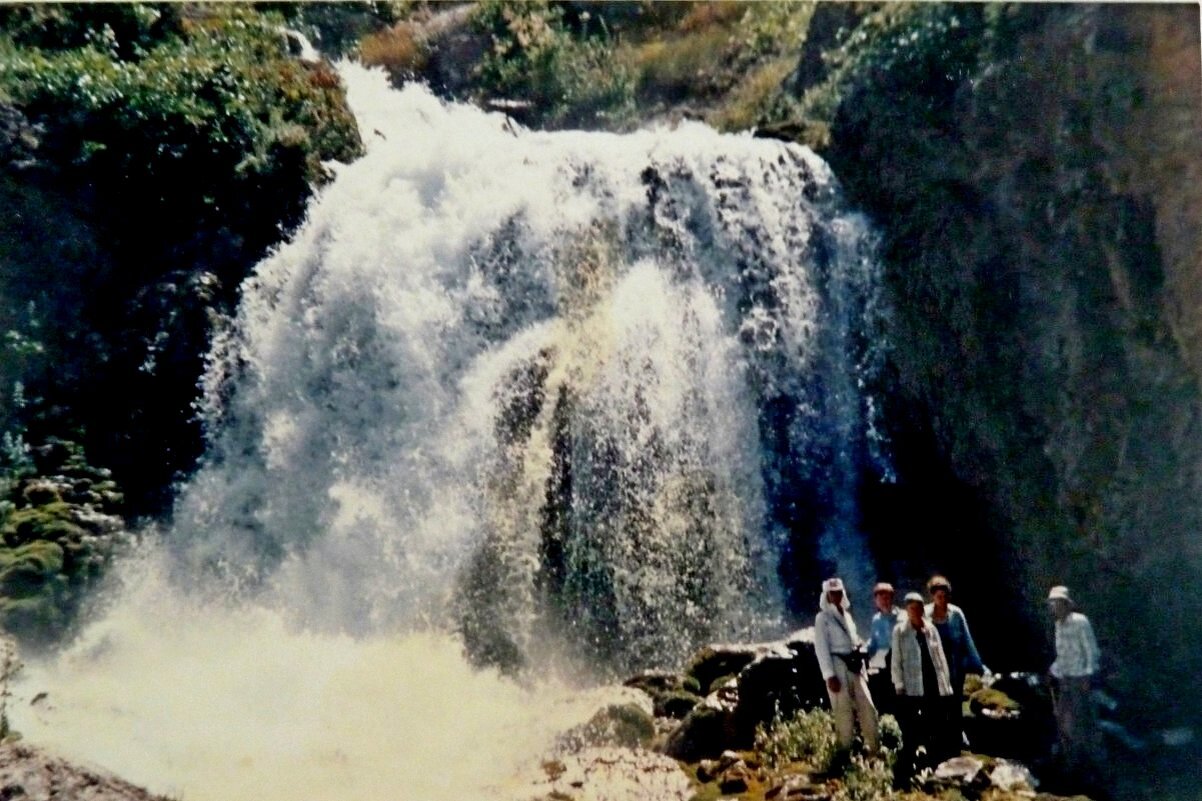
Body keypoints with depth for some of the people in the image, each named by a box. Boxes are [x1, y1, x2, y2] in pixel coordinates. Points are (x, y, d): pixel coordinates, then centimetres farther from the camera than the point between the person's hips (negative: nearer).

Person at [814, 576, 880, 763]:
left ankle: (874, 748, 11)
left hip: (854, 666, 6)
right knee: (844, 711, -4)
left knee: (868, 707, 3)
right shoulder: (823, 618, -2)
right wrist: (829, 675, -15)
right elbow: (821, 648, -8)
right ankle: (844, 751, 4)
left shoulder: (847, 615, 19)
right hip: (838, 666, -6)